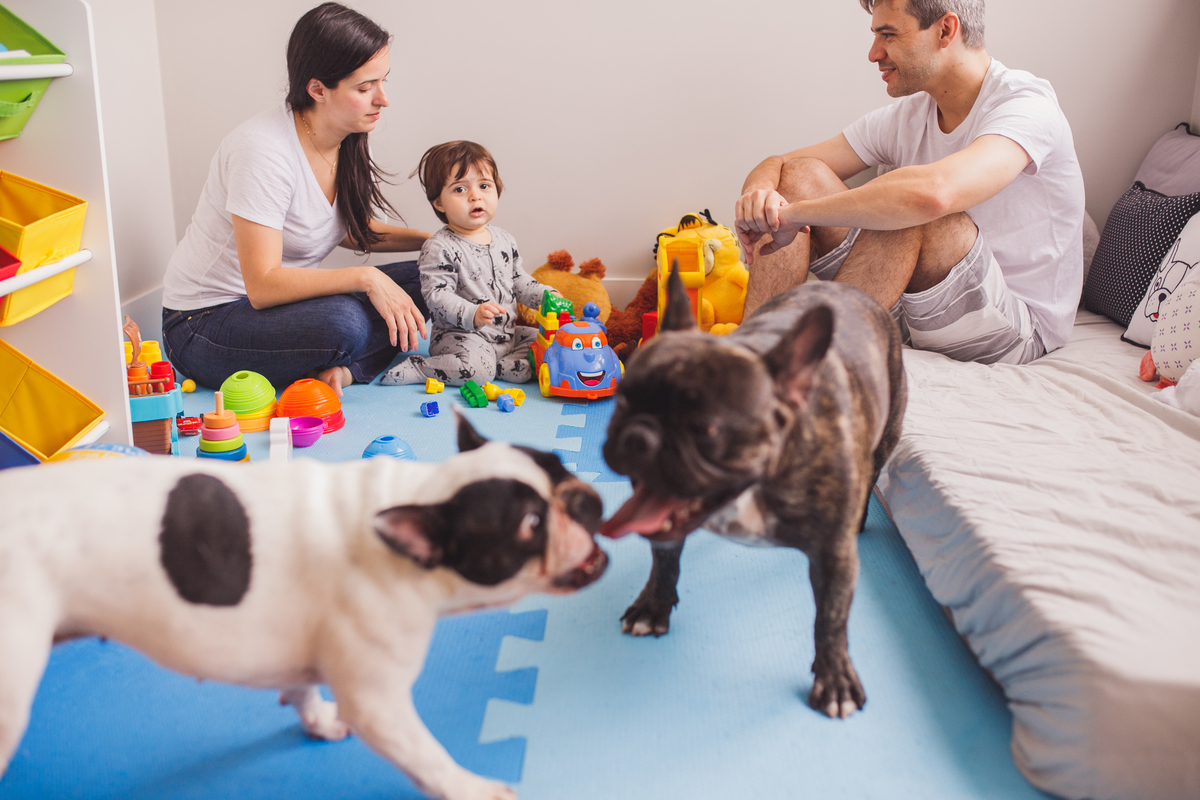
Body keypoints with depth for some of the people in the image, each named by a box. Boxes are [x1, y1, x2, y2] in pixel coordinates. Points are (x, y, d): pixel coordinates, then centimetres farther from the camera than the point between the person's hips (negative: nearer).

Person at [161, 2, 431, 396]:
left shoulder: (352, 139, -2)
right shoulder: (264, 150, -27)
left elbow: (349, 229, 16)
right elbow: (263, 285, -30)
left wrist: (429, 240, 3)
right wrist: (365, 277, -35)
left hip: (280, 301, 9)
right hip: (203, 324, -8)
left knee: (424, 280, -9)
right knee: (342, 323, -38)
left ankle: (336, 371, -20)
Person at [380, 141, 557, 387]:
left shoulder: (504, 240, 10)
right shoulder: (438, 249, -13)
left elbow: (519, 280, 21)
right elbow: (437, 296, -21)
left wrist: (545, 295, 3)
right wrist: (473, 314, -36)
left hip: (507, 333, 7)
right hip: (460, 336, -7)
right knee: (475, 368, -33)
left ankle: (501, 367, -14)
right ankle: (416, 368, -13)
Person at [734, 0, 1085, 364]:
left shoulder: (1027, 105, -17)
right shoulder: (905, 118, 4)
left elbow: (933, 192, -39)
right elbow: (777, 166, 4)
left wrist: (794, 213, -30)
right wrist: (759, 192, -22)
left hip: (1016, 329, -6)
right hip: (911, 308, 6)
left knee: (915, 215, -35)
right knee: (800, 174, -7)